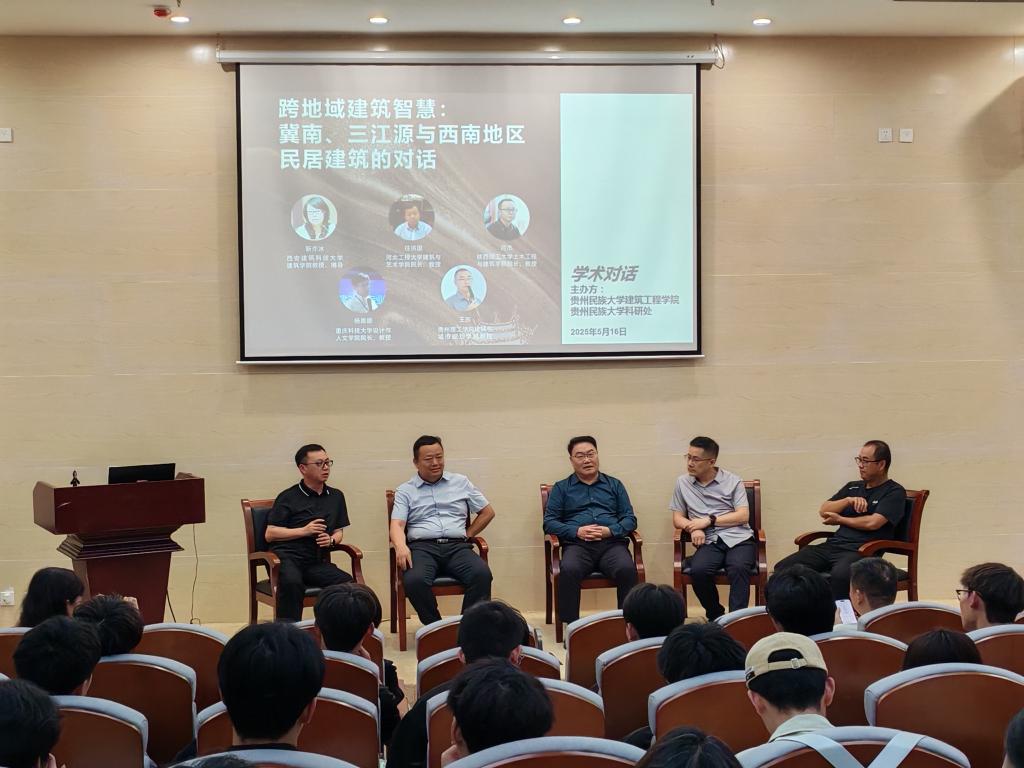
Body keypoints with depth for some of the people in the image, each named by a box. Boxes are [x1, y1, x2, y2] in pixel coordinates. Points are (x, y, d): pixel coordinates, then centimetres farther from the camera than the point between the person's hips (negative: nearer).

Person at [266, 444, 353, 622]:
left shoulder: (336, 497, 21)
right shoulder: (288, 497, 6)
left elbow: (339, 531, 26)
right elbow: (270, 534, 1)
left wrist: (331, 540, 1)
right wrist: (304, 531, -7)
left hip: (316, 561, 4)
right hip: (287, 556, -4)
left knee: (347, 582, -25)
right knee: (292, 582, -39)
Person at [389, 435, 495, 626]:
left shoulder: (461, 483, 20)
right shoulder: (405, 491, 14)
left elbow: (488, 512, 24)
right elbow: (397, 524, 1)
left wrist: (467, 534, 12)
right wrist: (401, 547, -21)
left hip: (457, 546, 2)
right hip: (422, 547, -1)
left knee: (482, 574, -32)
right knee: (414, 580, -36)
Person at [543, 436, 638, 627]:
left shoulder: (614, 485, 23)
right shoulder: (561, 488, 19)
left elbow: (630, 519, 15)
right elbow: (549, 523, 9)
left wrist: (610, 530, -6)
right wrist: (577, 531, -7)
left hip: (612, 543, 1)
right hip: (577, 544, -1)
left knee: (627, 569, -34)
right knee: (569, 571, -36)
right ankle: (570, 626, -31)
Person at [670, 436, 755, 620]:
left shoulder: (733, 481, 9)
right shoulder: (682, 482, 15)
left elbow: (743, 516, 1)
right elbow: (677, 518, 16)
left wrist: (708, 520, -6)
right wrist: (694, 528, -6)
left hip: (738, 538, -1)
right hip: (709, 542, 1)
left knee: (738, 568, -35)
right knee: (698, 571, -31)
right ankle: (715, 617, -11)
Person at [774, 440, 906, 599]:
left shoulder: (894, 492, 5)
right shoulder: (852, 487, 25)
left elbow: (873, 523, -10)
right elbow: (823, 511, 17)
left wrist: (839, 519, 5)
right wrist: (849, 500, 0)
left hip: (861, 550, -7)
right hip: (833, 545, 7)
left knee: (840, 576, -42)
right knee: (783, 568, -15)